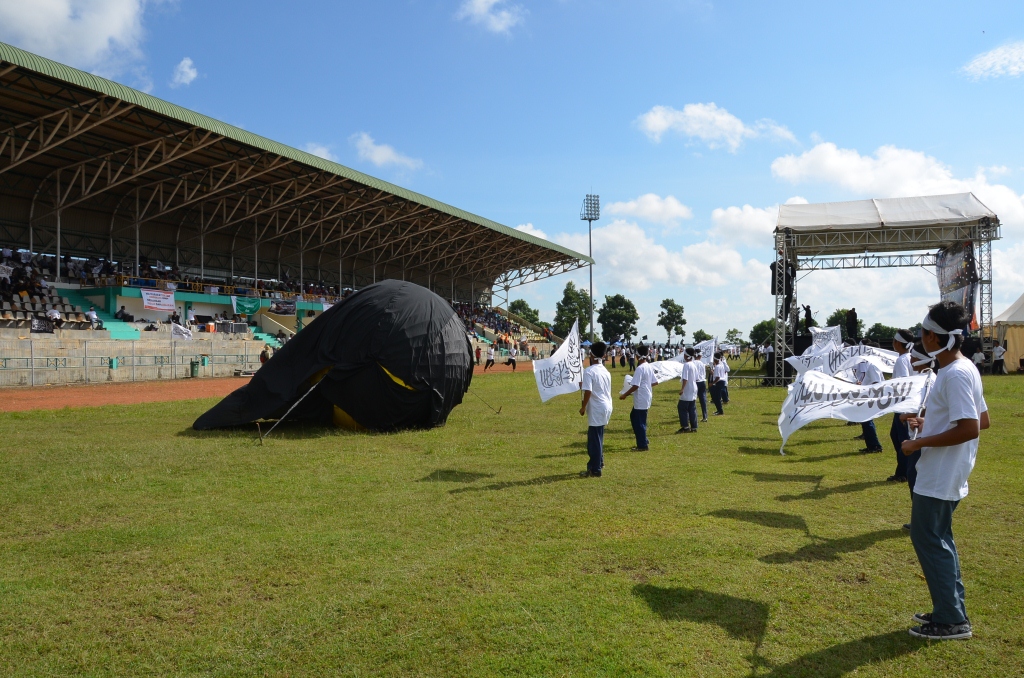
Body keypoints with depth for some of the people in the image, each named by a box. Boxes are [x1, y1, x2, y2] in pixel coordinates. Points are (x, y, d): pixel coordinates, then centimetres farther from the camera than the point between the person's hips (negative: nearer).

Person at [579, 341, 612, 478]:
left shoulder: (589, 371, -14)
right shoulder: (605, 371, 11)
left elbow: (588, 391, -21)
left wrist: (583, 407, -9)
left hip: (596, 408, -8)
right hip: (606, 406, 8)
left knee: (595, 439, -1)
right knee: (597, 437, 21)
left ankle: (595, 470, 3)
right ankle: (599, 462, 31)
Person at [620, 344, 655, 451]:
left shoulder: (640, 368, -20)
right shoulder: (649, 367, 7)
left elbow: (635, 386, -24)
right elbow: (654, 382, 12)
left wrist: (625, 395, -15)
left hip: (641, 400, -9)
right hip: (646, 397, 9)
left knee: (639, 422, 0)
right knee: (634, 417, 20)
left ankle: (643, 445, 8)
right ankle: (643, 440, 24)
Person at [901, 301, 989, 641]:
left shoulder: (955, 374, -22)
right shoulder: (964, 369, 9)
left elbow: (970, 428, -28)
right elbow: (983, 419, 16)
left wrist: (920, 443, -21)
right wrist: (930, 423, 14)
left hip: (939, 478, -10)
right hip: (944, 475, 10)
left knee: (928, 539, -1)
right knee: (937, 539, 18)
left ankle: (951, 621, 8)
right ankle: (952, 610, 27)